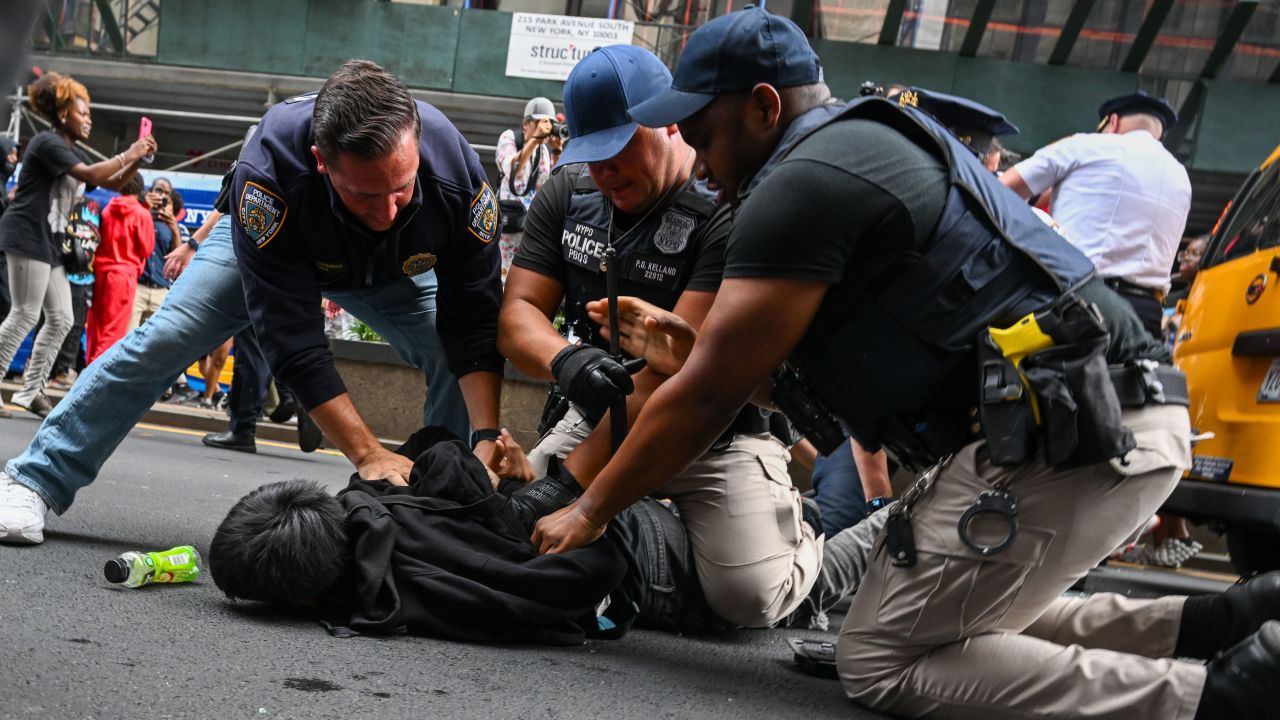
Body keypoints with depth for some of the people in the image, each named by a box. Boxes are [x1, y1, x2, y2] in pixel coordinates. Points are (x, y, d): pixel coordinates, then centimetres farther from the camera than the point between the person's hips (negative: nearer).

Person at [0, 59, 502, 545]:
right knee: (161, 342, -11)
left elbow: (475, 324, -29)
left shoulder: (456, 172, -39)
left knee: (456, 361, -16)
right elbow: (294, 341, -42)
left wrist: (487, 437, -41)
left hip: (394, 271, 2)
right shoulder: (268, 172, -45)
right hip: (271, 242, -2)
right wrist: (368, 454, -48)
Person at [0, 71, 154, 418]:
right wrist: (127, 155, -14)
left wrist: (138, 160, 5)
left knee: (61, 319, 6)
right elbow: (90, 175, -23)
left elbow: (114, 184, 20)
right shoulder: (47, 142, -10)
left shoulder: (73, 153, 20)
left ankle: (30, 390, 9)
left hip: (48, 243, 10)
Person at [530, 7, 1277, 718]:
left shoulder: (803, 184, -10)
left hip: (1063, 437, -10)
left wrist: (590, 512, 4)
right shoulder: (871, 141, 21)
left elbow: (708, 397, -6)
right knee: (951, 628, 18)